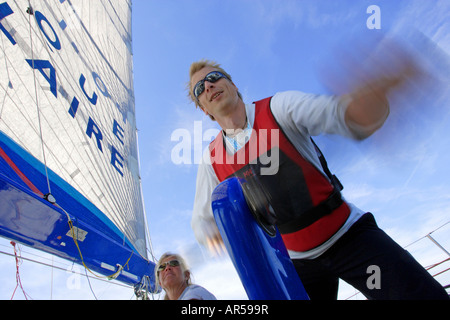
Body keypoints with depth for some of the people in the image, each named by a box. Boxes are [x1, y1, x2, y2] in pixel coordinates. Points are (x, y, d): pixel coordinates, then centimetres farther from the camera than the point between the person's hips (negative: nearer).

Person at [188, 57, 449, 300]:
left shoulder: (278, 108, -12)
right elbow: (202, 218, 5)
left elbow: (339, 114, -28)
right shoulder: (212, 159, -2)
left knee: (429, 294, -11)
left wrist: (372, 96, -50)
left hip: (349, 235, -2)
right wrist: (213, 234, -18)